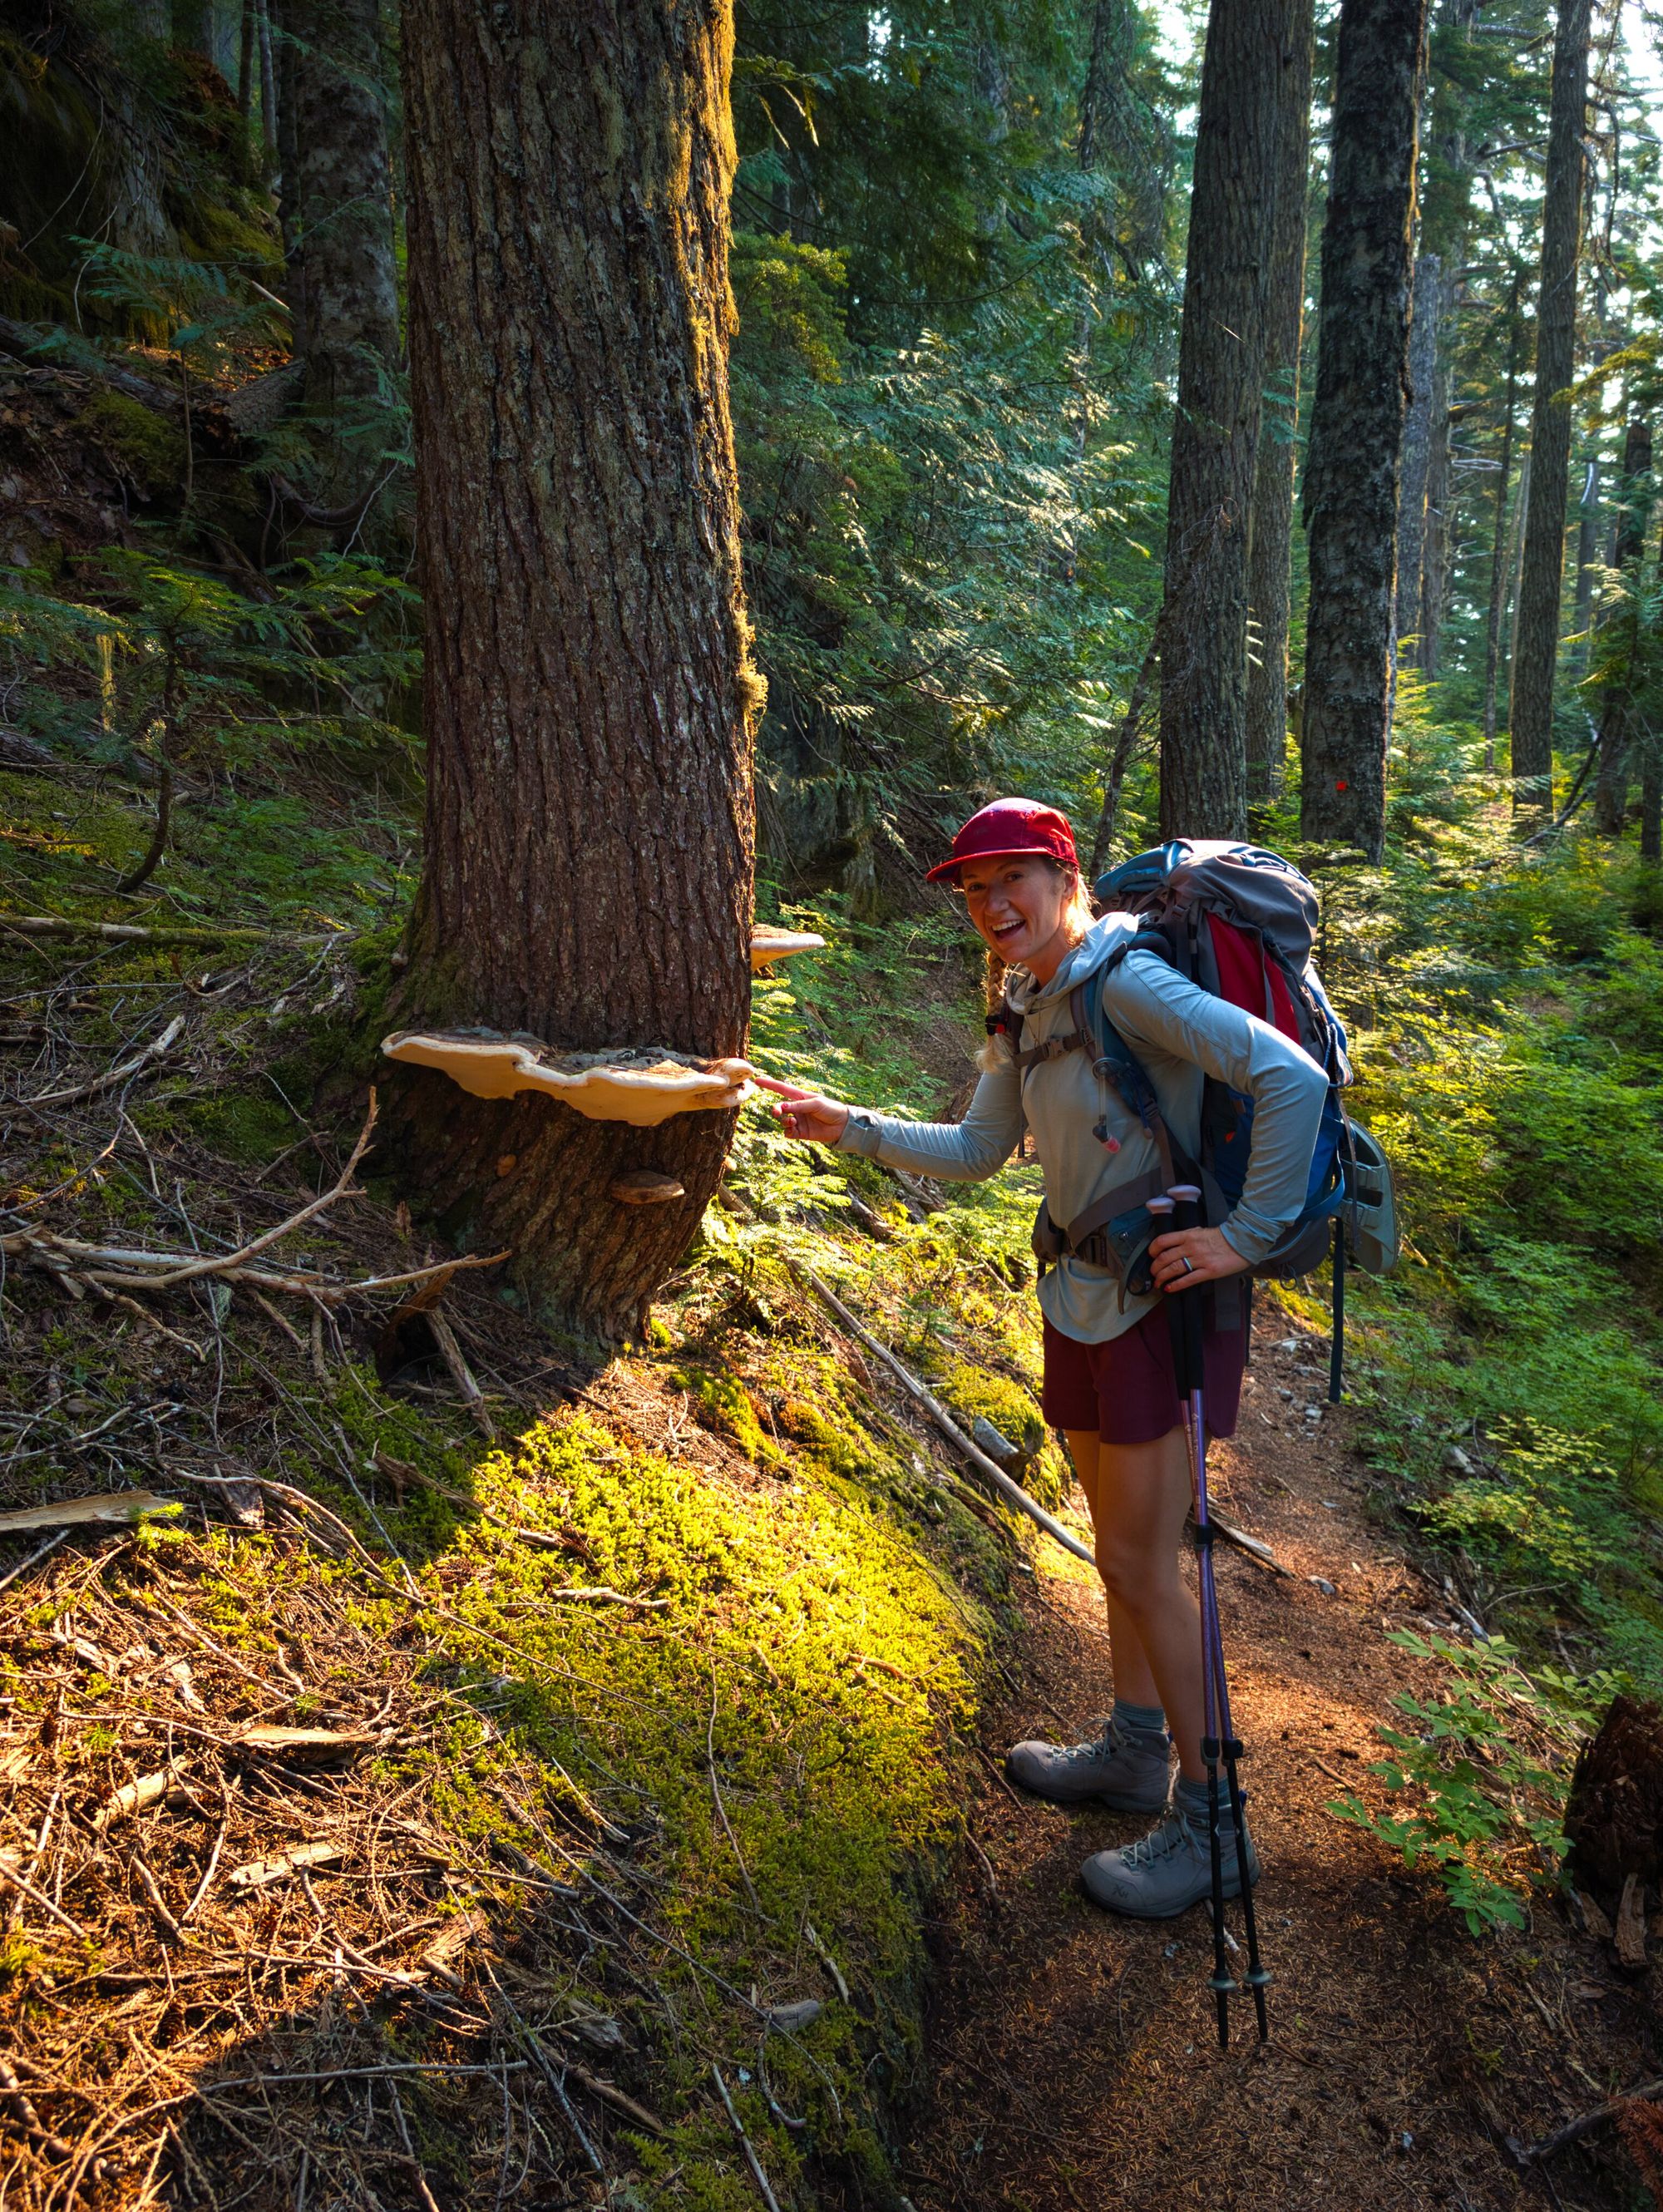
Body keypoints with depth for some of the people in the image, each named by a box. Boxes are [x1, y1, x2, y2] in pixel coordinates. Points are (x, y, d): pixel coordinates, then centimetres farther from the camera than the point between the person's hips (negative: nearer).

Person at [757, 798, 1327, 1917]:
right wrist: (850, 1128, 11)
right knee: (1118, 1537, 20)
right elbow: (976, 1153, 18)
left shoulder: (1129, 985, -19)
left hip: (1165, 1301, -9)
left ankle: (1213, 1822, 15)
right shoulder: (1027, 1010, 9)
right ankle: (1134, 1752, 38)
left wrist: (1248, 1236, -25)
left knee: (1142, 1563, -3)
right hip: (1085, 1299, 9)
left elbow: (1295, 1077, -27)